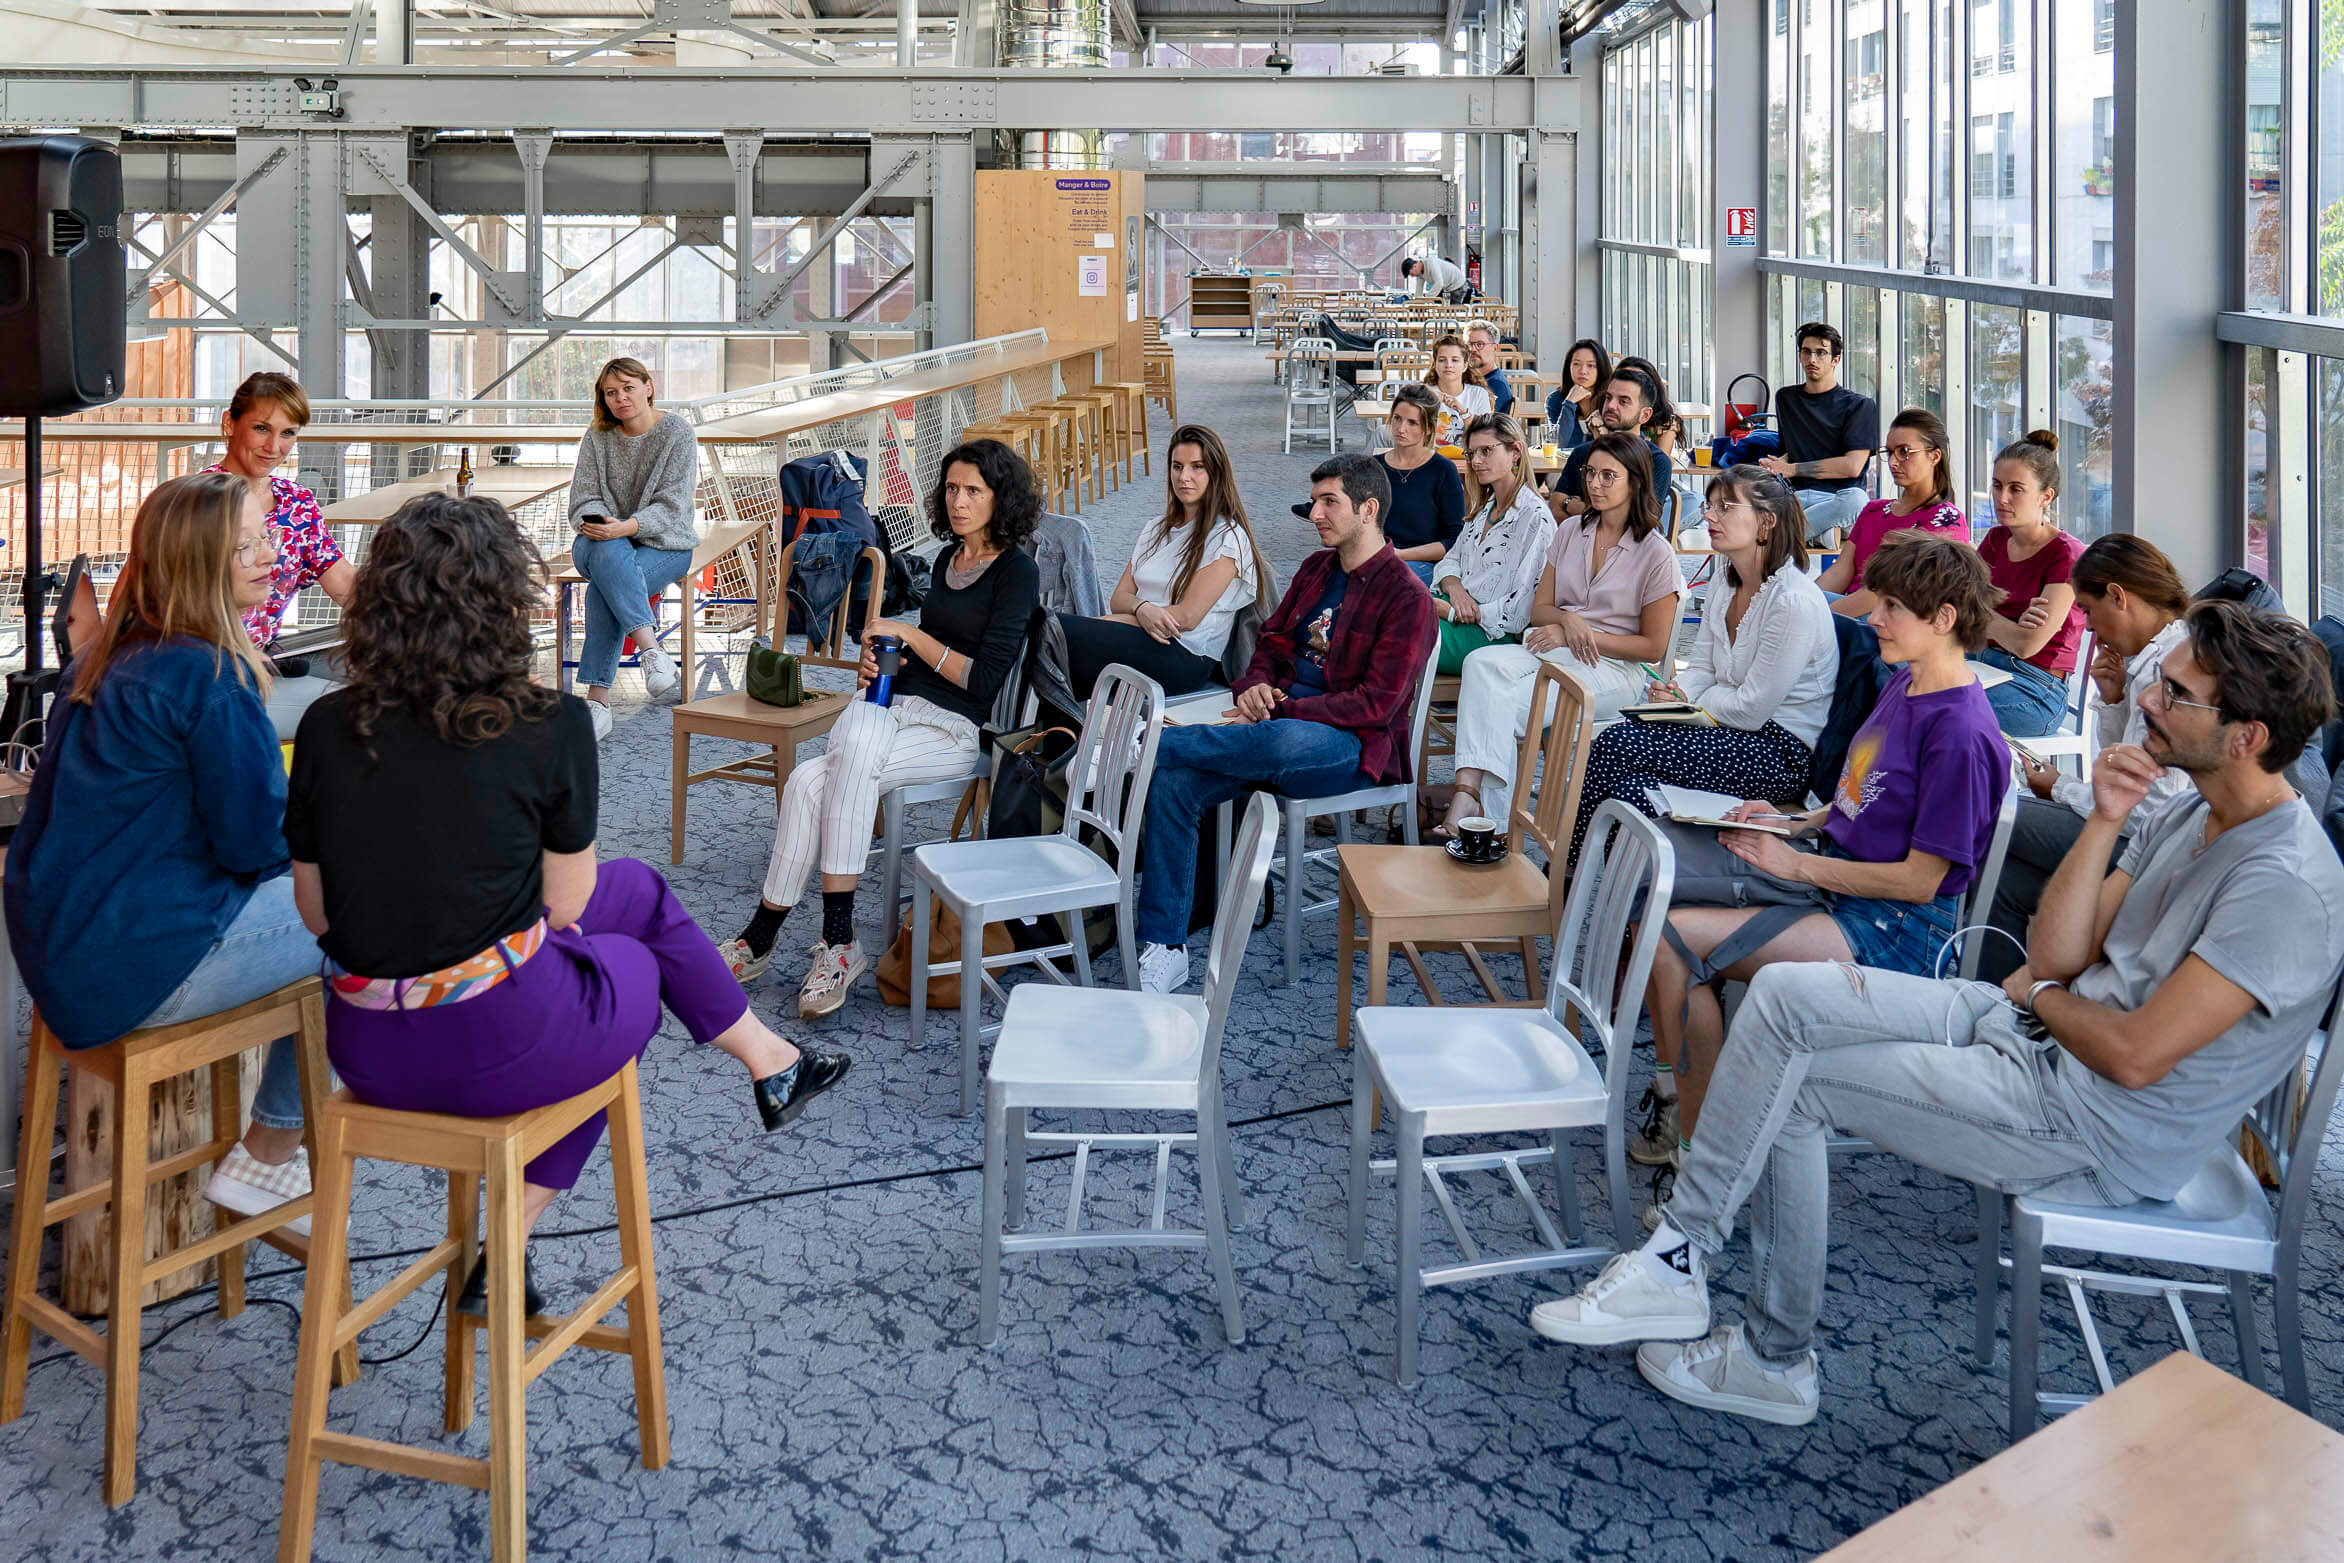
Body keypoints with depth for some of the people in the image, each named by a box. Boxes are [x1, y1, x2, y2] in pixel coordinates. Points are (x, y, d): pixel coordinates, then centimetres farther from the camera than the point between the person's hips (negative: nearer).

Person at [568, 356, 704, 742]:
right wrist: (593, 521, -20)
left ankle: (598, 698, -36)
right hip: (606, 539, 3)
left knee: (603, 587, -33)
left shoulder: (676, 434, -3)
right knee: (607, 555, -37)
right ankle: (652, 651, -48)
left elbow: (671, 506, -11)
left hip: (663, 544, -2)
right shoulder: (597, 437, 8)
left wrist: (626, 527, -28)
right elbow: (584, 497, 4)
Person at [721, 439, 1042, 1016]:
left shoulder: (1016, 572, -7)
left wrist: (911, 636, -8)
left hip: (959, 729, -6)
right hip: (900, 705, 6)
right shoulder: (948, 559, 17)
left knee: (813, 782, -27)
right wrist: (882, 662, 8)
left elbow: (985, 681, -14)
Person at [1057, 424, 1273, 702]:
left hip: (1186, 657, -7)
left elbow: (1186, 617, -10)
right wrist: (1142, 609, -12)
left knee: (1058, 628, -27)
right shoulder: (1158, 530, 23)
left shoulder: (1227, 538, -1)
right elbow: (1119, 596, 15)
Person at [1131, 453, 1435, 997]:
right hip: (1280, 721, 7)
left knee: (1286, 741, -43)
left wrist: (1280, 711, -18)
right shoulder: (1317, 569, 18)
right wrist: (1256, 686, 0)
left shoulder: (1406, 596, -7)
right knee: (1172, 783, -18)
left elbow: (1377, 703, -14)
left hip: (1354, 747, -7)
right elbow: (1274, 640, 25)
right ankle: (1163, 949, -16)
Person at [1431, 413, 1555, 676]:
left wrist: (1452, 612, -14)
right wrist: (1455, 588, -4)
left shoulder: (1534, 518, -10)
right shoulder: (1484, 509, 19)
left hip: (1497, 634, -8)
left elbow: (1520, 611, -15)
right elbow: (1451, 561, 21)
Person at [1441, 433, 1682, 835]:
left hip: (1617, 669, -5)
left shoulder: (1656, 554, -3)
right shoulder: (1570, 532, 14)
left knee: (1499, 708, -31)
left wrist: (1577, 635, -10)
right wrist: (1569, 621, -8)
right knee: (1482, 663, -30)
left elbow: (1653, 647, -3)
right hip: (1555, 651, 5)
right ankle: (1468, 794, -44)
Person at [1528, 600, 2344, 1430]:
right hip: (2039, 1029, 9)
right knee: (1784, 994, -5)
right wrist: (2103, 824, -8)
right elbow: (2053, 955, 5)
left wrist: (2039, 994, -5)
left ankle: (1775, 1359, 4)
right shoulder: (2191, 813, 7)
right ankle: (1679, 1256, -5)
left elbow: (2136, 1057, -25)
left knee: (1793, 1082, -10)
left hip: (2098, 1127, -9)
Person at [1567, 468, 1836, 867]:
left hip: (1784, 755, -8)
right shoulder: (1729, 588, 13)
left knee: (1616, 744, -19)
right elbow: (1700, 669, 15)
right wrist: (1671, 691, -8)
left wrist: (1688, 699, -2)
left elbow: (1751, 710, -17)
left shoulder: (1795, 601, -18)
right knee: (1632, 787, -19)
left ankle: (1565, 861, -5)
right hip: (1738, 736, 8)